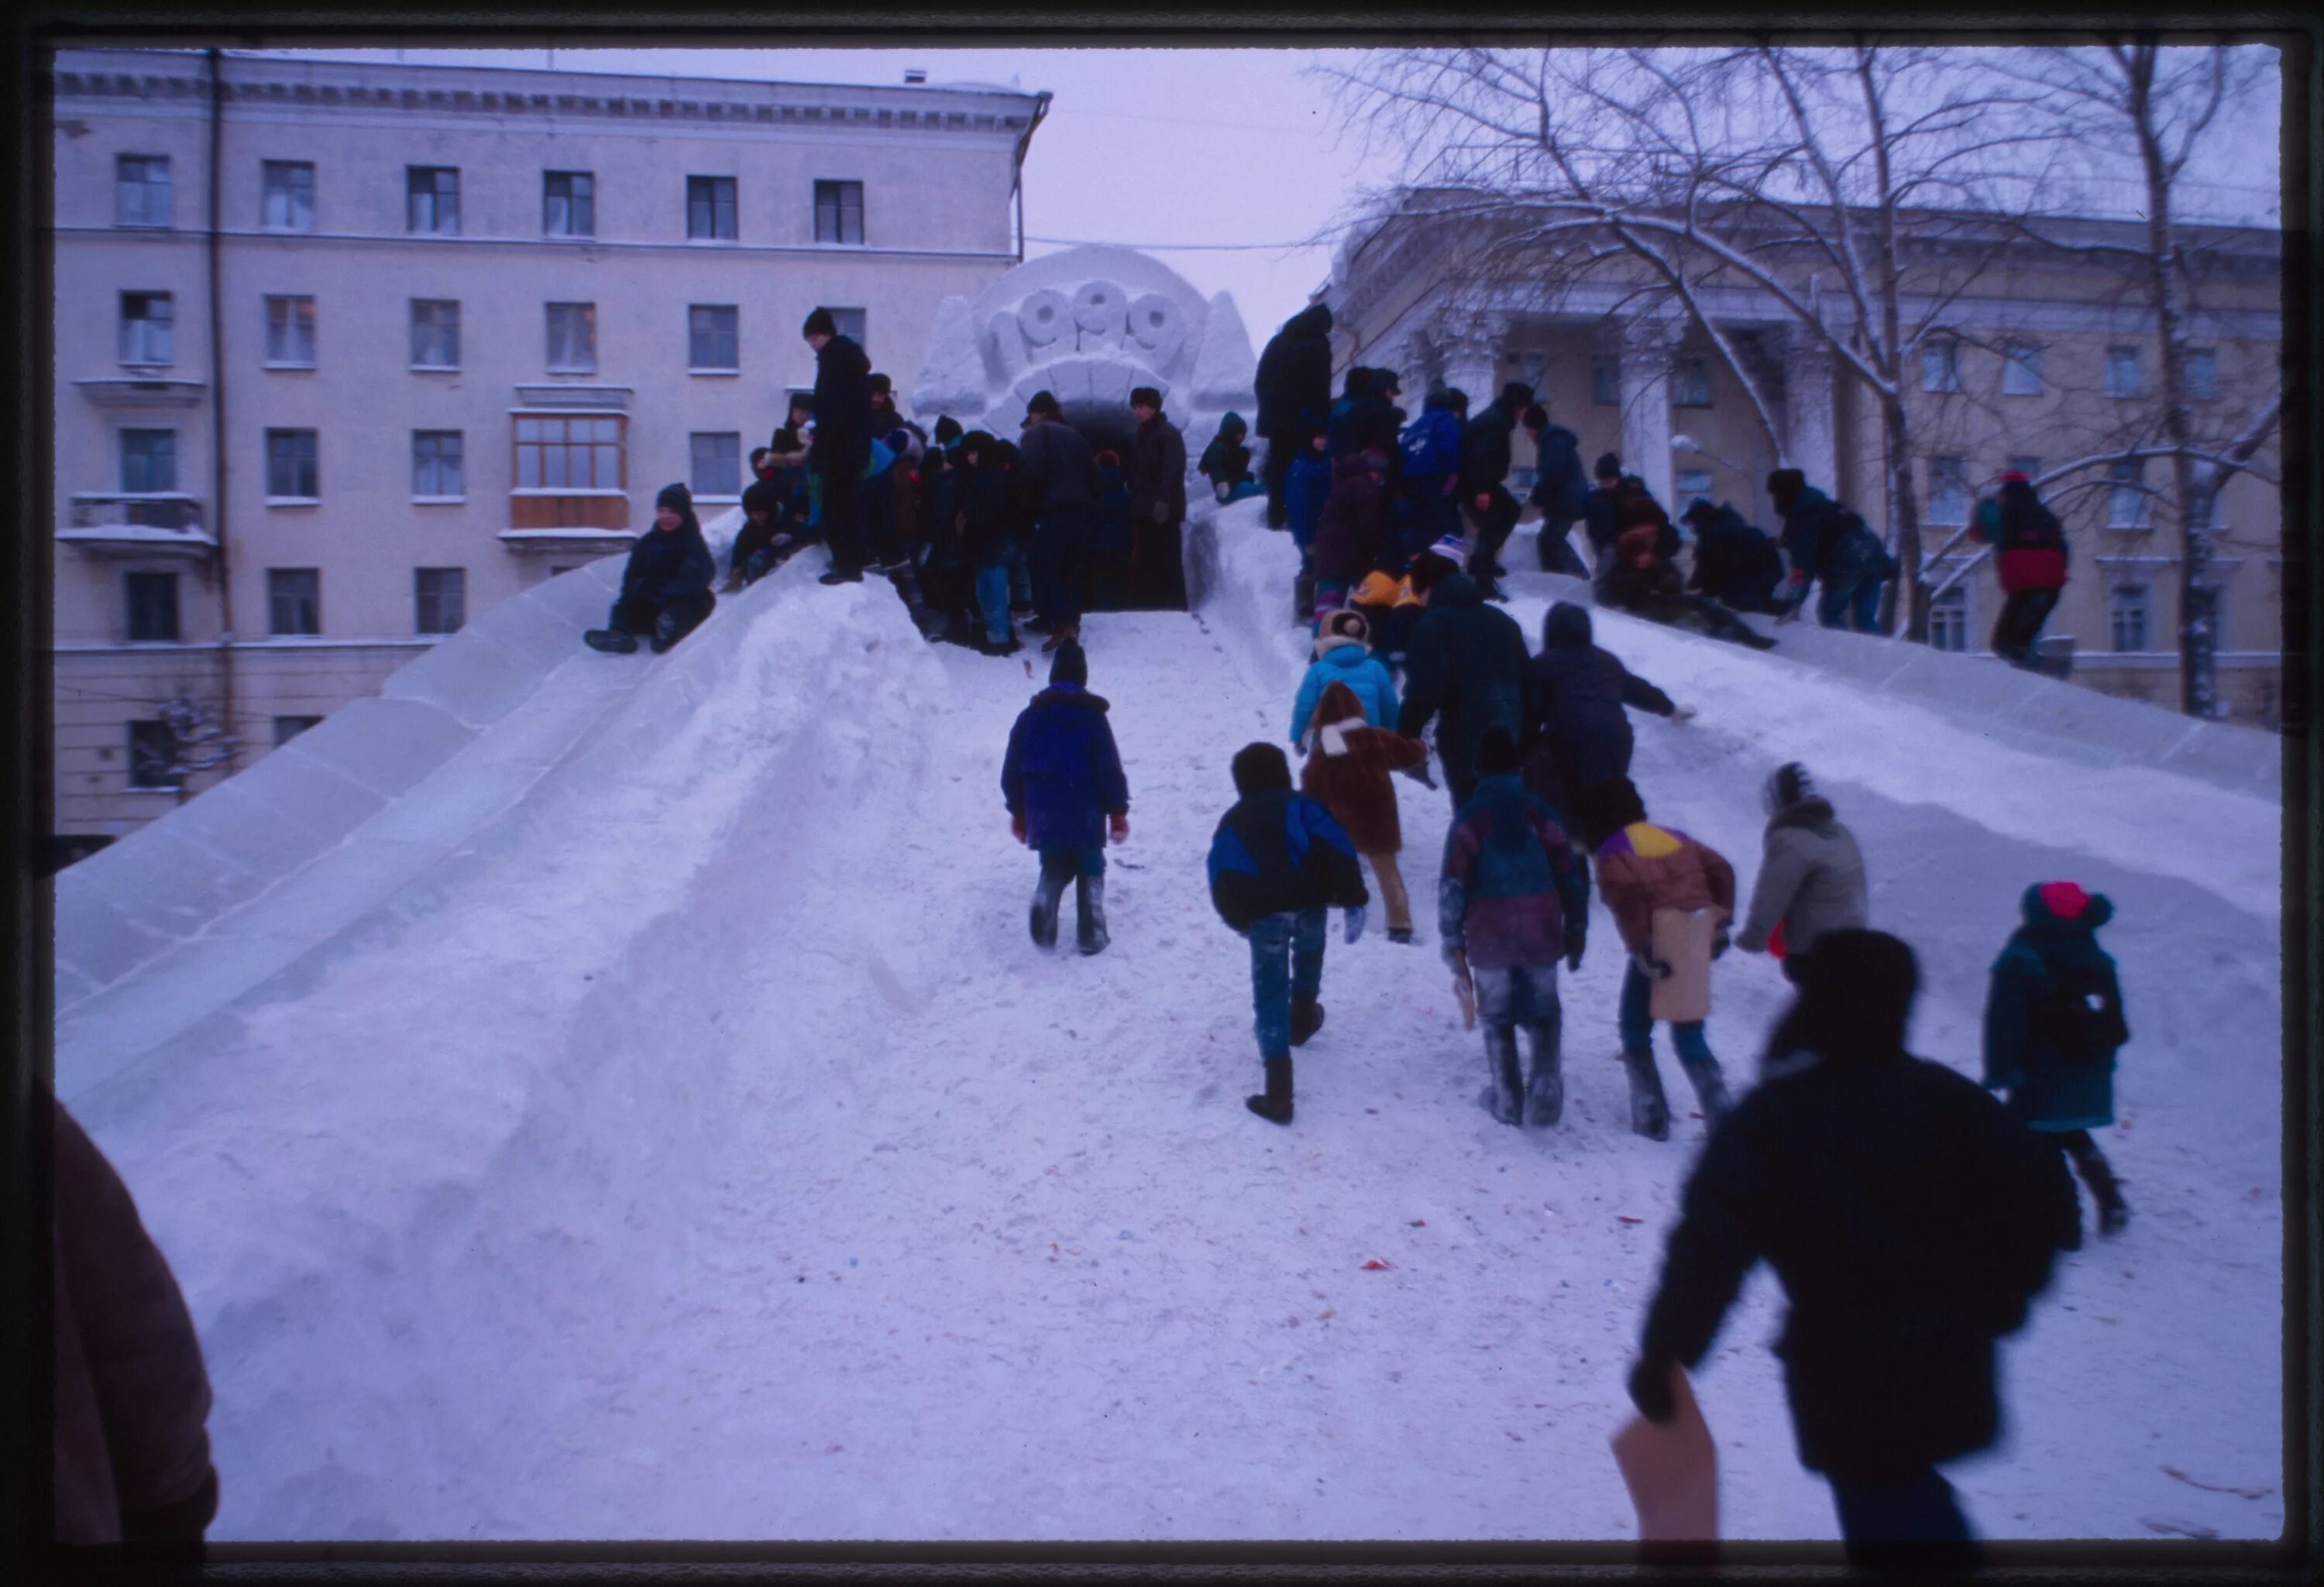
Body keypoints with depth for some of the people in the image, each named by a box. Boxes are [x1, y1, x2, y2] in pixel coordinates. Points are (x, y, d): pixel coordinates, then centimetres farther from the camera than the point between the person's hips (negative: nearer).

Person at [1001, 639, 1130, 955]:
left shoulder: (1030, 716, 3)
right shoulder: (1092, 715, -5)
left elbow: (1011, 772, 7)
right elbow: (1110, 769, -7)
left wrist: (1018, 813, 17)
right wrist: (1118, 813, 1)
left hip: (1043, 815, 2)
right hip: (1085, 815, -2)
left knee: (1055, 868, 17)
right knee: (1090, 871, 13)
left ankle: (1044, 903, -14)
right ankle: (1090, 934, 6)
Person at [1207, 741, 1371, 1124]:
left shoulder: (1231, 823, 21)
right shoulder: (1300, 805, 13)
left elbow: (1221, 883, 14)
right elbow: (1338, 851, -3)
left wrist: (1238, 920, 29)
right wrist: (1354, 901, -3)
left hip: (1262, 916, 0)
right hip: (1308, 905, 0)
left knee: (1270, 997, 5)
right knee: (1308, 953, 35)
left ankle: (1278, 1094, -3)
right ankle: (1303, 1019, 53)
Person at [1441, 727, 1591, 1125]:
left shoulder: (1470, 818, -5)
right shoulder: (1541, 813, 2)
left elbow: (1453, 884, -9)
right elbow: (1571, 875, 5)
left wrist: (1453, 940, -3)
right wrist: (1576, 931, 14)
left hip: (1489, 937, -1)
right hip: (1541, 934, 1)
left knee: (1497, 1018, 13)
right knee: (1543, 1013, 14)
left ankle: (1507, 1099, 14)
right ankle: (1545, 1081, -8)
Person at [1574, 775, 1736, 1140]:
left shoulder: (1613, 854, -3)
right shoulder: (1677, 839, 17)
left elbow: (1625, 895, -22)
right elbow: (1721, 870, 12)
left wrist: (1641, 948, -21)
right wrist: (1720, 922, 13)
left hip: (1657, 952, -6)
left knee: (1636, 1033, 13)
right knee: (1689, 1034, 18)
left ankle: (1652, 1117, 11)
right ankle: (1720, 1113, 10)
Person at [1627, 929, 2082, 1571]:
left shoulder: (1771, 1119, -15)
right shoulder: (1942, 1096, -3)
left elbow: (1711, 1242, -24)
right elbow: (2040, 1193, -5)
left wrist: (1664, 1353, -18)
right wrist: (1999, 1297, 10)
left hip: (1847, 1368, -5)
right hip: (1949, 1359, 5)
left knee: (1887, 1519, 10)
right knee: (1908, 1491, 28)